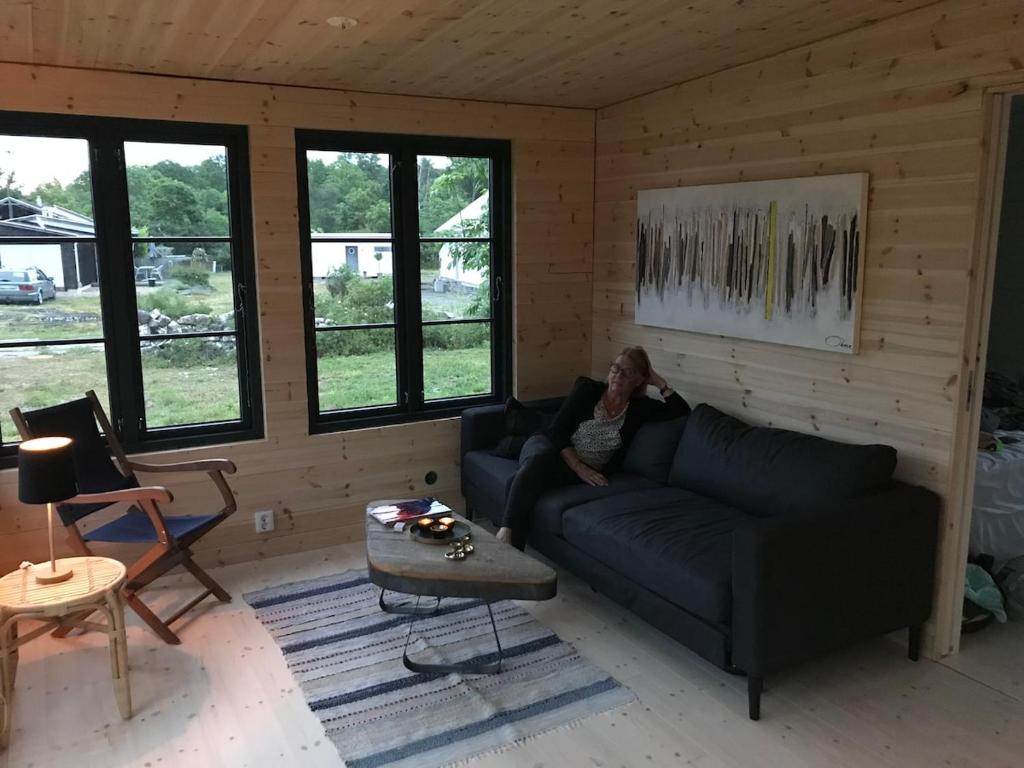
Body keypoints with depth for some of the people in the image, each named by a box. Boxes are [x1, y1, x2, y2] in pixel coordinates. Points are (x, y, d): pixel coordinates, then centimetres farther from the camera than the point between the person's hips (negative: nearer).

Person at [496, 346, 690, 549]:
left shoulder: (639, 408, 8)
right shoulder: (587, 390, 3)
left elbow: (682, 411, 3)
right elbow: (558, 431, -2)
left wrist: (660, 383, 2)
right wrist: (579, 467, -14)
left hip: (584, 473, 0)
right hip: (551, 447, 1)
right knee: (538, 460, -39)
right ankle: (507, 531, -45)